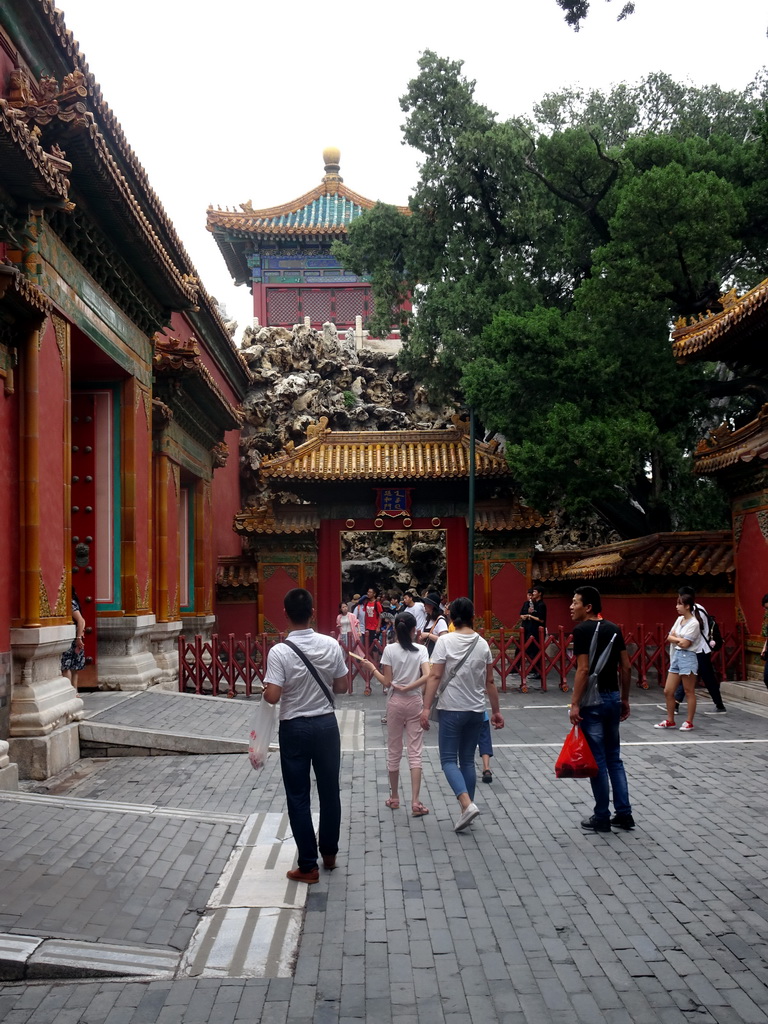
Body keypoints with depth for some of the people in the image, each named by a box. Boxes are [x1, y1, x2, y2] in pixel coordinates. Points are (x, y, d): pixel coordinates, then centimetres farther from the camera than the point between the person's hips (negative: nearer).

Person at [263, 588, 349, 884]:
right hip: (326, 725, 3)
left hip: (295, 729, -3)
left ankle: (308, 865, 11)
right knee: (329, 791, 17)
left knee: (298, 797, 6)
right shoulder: (331, 645, -7)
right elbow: (342, 687, 2)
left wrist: (265, 688, 1)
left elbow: (273, 697, -20)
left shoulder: (279, 652, -17)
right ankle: (329, 853, 32)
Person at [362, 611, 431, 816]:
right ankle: (415, 801, -6)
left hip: (395, 702, 0)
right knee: (415, 752, 2)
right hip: (415, 702, 0)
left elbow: (387, 682, -7)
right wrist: (408, 688, -10)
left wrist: (372, 668, 7)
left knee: (394, 751, 13)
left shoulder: (389, 649, -7)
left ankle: (394, 798, 23)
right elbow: (427, 676, -18)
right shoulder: (421, 650, -4)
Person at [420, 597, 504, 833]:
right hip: (476, 710, 4)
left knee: (449, 759, 2)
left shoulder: (445, 641, -10)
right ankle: (467, 809, 16)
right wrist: (496, 711, 16)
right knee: (467, 760, 13)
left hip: (451, 709, -4)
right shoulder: (482, 643, 3)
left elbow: (435, 677, -15)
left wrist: (426, 707, -13)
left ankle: (467, 804, -16)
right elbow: (489, 682, 7)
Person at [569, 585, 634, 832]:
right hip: (613, 697, 7)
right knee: (614, 758, 15)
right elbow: (626, 667, 9)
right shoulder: (613, 629, 9)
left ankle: (601, 817, 9)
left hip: (592, 700, -7)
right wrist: (624, 699, 16)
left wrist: (575, 704, -16)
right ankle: (624, 813, 16)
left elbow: (583, 670, -19)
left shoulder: (582, 630, -12)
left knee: (597, 760, 1)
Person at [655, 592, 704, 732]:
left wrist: (675, 637, -2)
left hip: (687, 658, -8)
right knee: (668, 691, 8)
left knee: (689, 692, 2)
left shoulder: (693, 623, -12)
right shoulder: (679, 619, 12)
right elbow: (669, 638, 9)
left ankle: (689, 722, 10)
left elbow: (685, 643, -17)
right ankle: (670, 721, 19)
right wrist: (678, 639, -8)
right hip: (676, 657, 8)